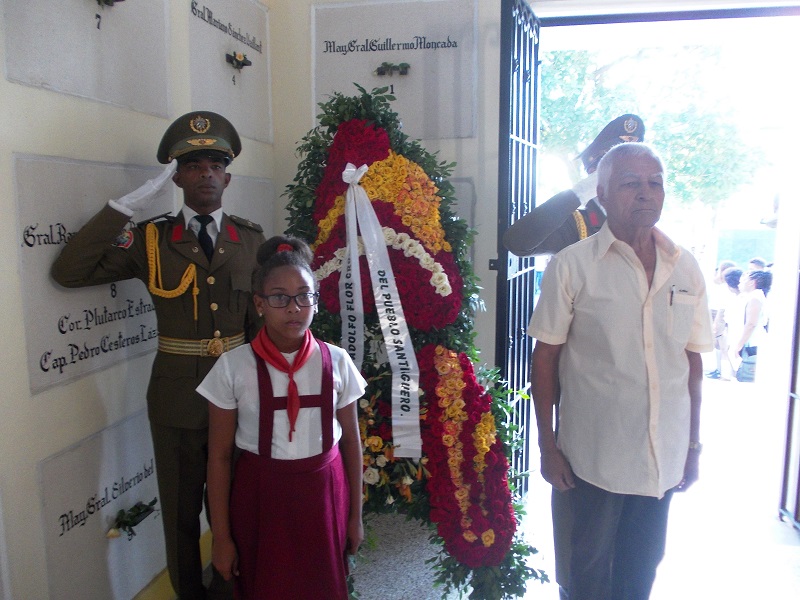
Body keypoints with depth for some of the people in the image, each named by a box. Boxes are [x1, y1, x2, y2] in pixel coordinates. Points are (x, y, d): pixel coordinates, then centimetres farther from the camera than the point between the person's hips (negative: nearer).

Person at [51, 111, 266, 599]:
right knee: (180, 513, 17)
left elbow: (262, 320, 3)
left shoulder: (252, 240, 1)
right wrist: (126, 206, -16)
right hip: (176, 400, -1)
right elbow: (69, 272, -13)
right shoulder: (150, 240, -3)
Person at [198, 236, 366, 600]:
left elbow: (351, 442, 2)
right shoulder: (234, 367, -11)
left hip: (322, 493, 1)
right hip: (260, 498, -1)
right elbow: (219, 456, -5)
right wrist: (221, 536, -1)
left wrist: (355, 515, 7)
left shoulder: (336, 362, -7)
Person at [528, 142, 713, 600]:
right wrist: (548, 445, -6)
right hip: (594, 456, -3)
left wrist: (694, 446, 10)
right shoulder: (572, 266, -9)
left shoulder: (686, 269, 2)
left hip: (664, 458, 4)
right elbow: (546, 357, -7)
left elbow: (693, 361, 8)